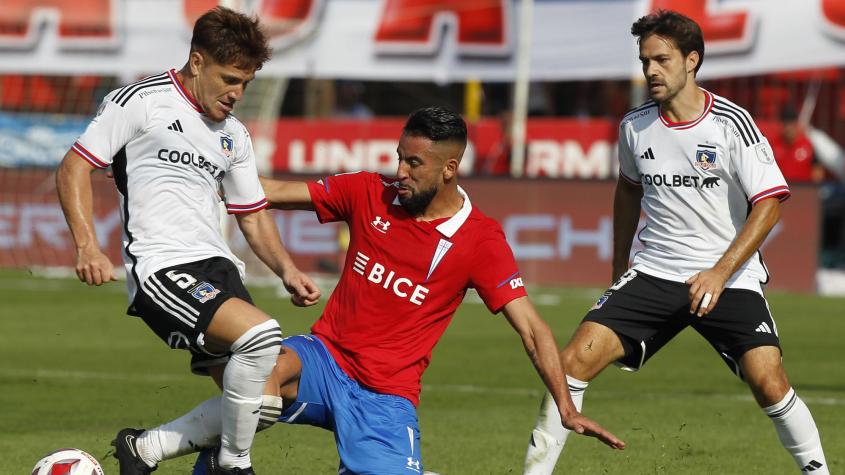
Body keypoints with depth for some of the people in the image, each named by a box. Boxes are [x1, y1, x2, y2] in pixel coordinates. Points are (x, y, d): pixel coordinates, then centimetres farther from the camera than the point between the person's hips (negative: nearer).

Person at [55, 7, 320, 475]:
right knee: (260, 334, -28)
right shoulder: (141, 102, -2)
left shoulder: (234, 135, 19)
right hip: (161, 270, -8)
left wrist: (286, 270, 9)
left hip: (218, 266, 8)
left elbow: (253, 214, 26)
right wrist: (87, 246, -16)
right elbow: (74, 168, -4)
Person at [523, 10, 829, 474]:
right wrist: (620, 263, 26)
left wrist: (720, 273, -21)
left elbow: (769, 203, -12)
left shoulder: (730, 123, -11)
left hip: (729, 279, -3)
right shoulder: (635, 126, 3)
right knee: (574, 360, -12)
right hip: (652, 274, 4)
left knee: (769, 384, -19)